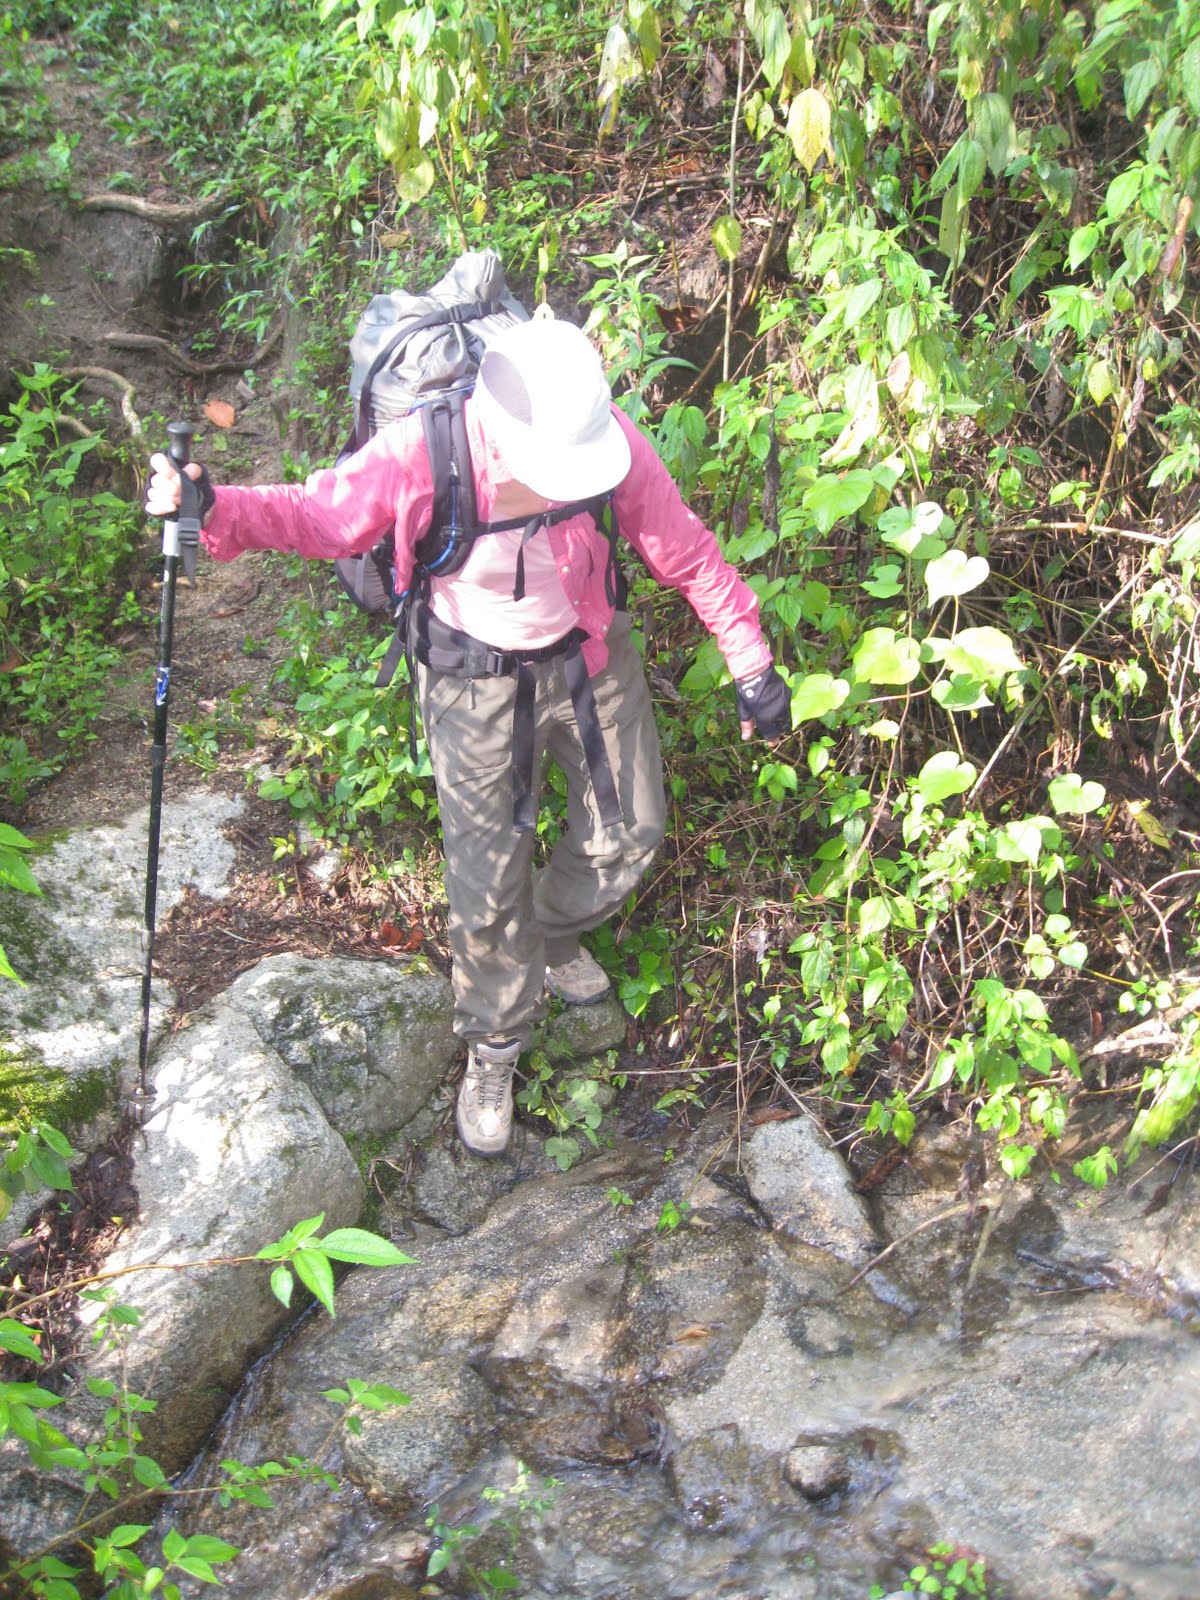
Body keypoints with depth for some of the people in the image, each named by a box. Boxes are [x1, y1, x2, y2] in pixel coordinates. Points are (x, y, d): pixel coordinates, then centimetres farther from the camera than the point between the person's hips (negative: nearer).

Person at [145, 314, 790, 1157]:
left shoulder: (610, 443, -25)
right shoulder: (419, 456, -31)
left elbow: (686, 552, -12)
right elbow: (321, 514, -15)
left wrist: (751, 662, -6)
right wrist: (213, 508, -34)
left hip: (589, 656, 3)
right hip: (477, 677, -3)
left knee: (630, 832, 16)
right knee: (488, 880, 1)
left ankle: (552, 936, 50)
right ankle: (494, 1046, 29)